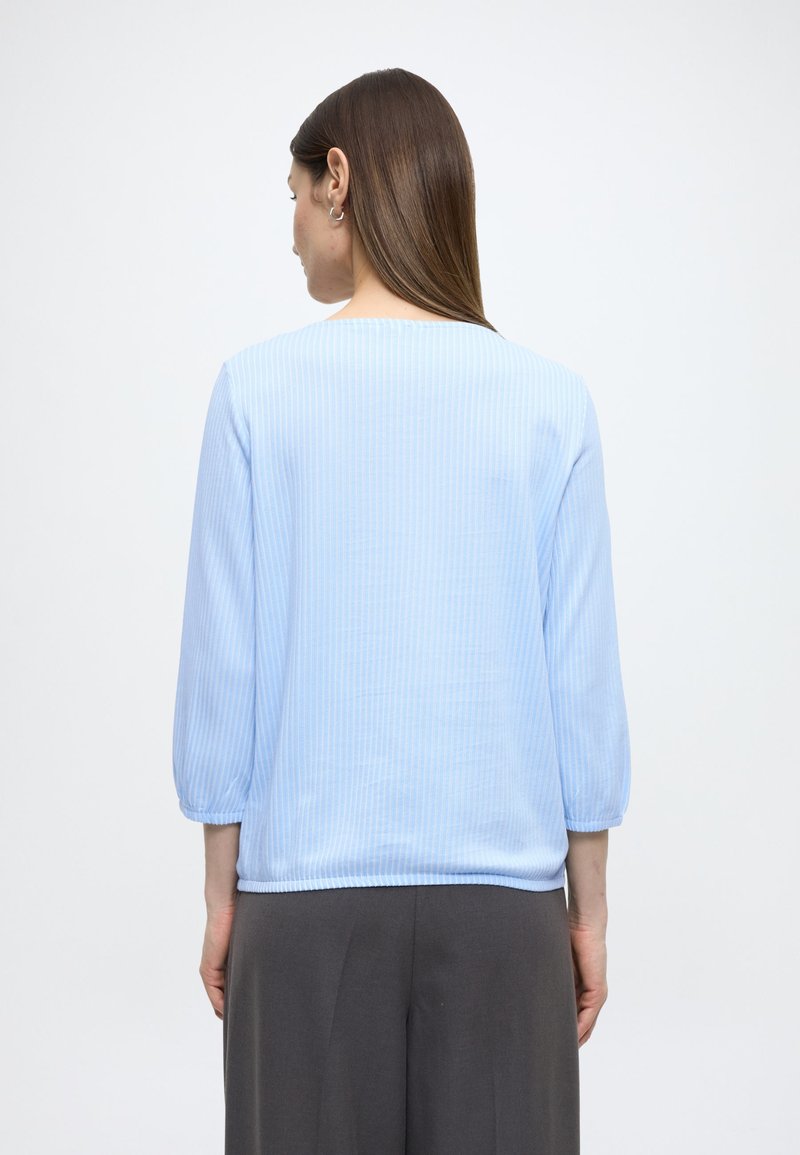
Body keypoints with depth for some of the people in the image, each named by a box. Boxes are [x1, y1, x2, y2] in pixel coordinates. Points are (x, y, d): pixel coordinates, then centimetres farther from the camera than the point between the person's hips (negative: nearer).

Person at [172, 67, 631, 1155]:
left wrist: (221, 892, 6)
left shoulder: (258, 389, -6)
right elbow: (582, 676, -2)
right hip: (502, 889, 1)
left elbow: (225, 660, -4)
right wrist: (589, 906, 7)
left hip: (311, 884, -1)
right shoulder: (549, 399, -3)